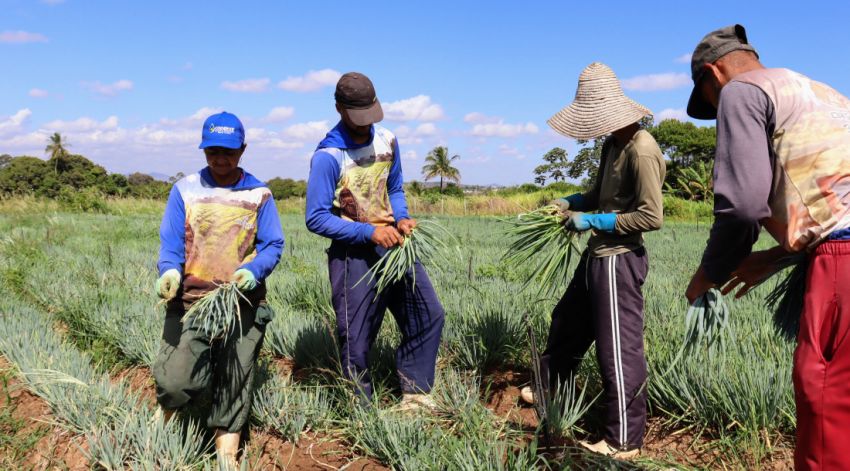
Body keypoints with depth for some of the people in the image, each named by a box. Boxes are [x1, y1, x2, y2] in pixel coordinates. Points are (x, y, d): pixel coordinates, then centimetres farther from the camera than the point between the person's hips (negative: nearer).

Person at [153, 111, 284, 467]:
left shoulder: (259, 194, 5)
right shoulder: (185, 189, 5)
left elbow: (272, 245, 1)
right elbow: (170, 241, 1)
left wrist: (253, 271, -19)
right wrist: (169, 271, -20)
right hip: (190, 300, 0)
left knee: (234, 382, 2)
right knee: (175, 382, -8)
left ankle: (227, 453, 17)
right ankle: (165, 421, 27)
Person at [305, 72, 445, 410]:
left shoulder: (387, 141, 2)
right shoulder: (328, 157, -16)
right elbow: (316, 218, -17)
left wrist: (402, 219, -5)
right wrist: (369, 231, -23)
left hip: (392, 244, 6)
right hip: (354, 253, -6)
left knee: (428, 314, 4)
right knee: (356, 339, 1)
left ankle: (414, 394, 15)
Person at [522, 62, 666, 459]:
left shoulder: (641, 150, -20)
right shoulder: (612, 144, 9)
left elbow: (651, 217, -22)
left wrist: (593, 221, -16)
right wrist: (568, 203, 5)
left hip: (620, 260, -10)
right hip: (597, 255, 10)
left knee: (618, 347, -2)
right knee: (567, 323, 24)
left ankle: (623, 441, 11)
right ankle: (551, 388, 46)